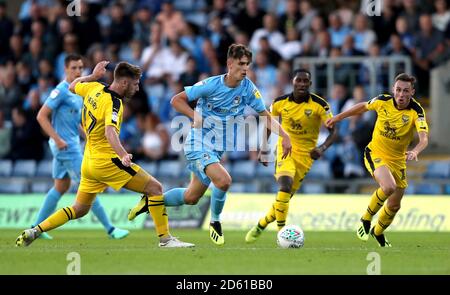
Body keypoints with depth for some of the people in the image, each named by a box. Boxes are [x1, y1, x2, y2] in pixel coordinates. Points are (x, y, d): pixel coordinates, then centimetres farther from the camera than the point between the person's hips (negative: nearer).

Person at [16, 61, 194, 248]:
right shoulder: (113, 103, -18)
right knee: (155, 188, -6)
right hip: (106, 161, -9)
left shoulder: (94, 88, 6)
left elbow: (73, 86, 27)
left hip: (88, 161, 9)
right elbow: (110, 132, -36)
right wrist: (123, 155, -50)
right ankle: (165, 238, -10)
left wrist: (93, 76, 30)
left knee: (79, 210, 18)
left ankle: (34, 232, 11)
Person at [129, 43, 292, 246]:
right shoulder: (211, 84, -17)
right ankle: (215, 221, -3)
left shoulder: (248, 88, -6)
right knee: (223, 180, -28)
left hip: (217, 149, 6)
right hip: (198, 145, -6)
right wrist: (195, 115, -26)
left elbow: (265, 115, -1)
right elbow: (176, 100, -10)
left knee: (192, 197, 14)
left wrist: (284, 135, -16)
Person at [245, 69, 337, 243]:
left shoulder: (319, 105, -12)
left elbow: (333, 131, -10)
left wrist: (322, 148, -28)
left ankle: (261, 225, 25)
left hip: (305, 155, 0)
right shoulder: (280, 103, -4)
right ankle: (281, 232, -18)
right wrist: (263, 149, 9)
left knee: (286, 196, 3)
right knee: (285, 185, -26)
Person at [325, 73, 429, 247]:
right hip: (375, 153, -2)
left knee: (394, 206, 12)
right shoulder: (382, 101, -14)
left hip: (398, 160, 2)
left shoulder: (416, 111, -19)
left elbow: (424, 138, -33)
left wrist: (415, 151, -54)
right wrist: (338, 118, 14)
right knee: (389, 187, -31)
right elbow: (363, 107, 7)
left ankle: (378, 232, 43)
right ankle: (366, 220, -8)